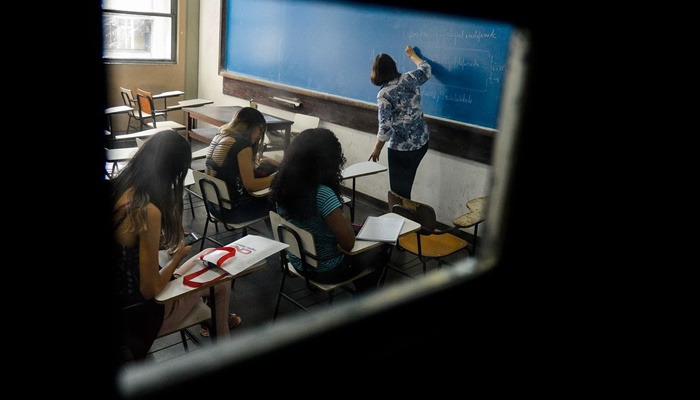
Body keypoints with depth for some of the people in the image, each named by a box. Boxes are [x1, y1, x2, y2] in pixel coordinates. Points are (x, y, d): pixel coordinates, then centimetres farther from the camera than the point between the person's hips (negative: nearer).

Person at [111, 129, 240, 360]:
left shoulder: (116, 188, -8)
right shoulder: (148, 211, -31)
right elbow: (150, 290, -25)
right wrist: (177, 257, -9)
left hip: (119, 297, 7)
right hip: (138, 310, -7)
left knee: (209, 255, 23)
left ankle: (214, 319, 44)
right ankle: (222, 346, 40)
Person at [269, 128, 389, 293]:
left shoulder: (283, 185, -9)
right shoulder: (323, 195, -33)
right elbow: (348, 244, -26)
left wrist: (341, 225, 7)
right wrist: (346, 221, -8)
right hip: (326, 270, -7)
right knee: (380, 250, 19)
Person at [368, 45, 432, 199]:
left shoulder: (384, 94, -16)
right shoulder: (410, 78, 0)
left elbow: (386, 126, -18)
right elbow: (426, 68, 23)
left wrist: (377, 148, -5)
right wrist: (412, 55, 40)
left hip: (401, 147, -6)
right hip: (422, 141, 6)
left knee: (399, 188, 8)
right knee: (406, 184, 20)